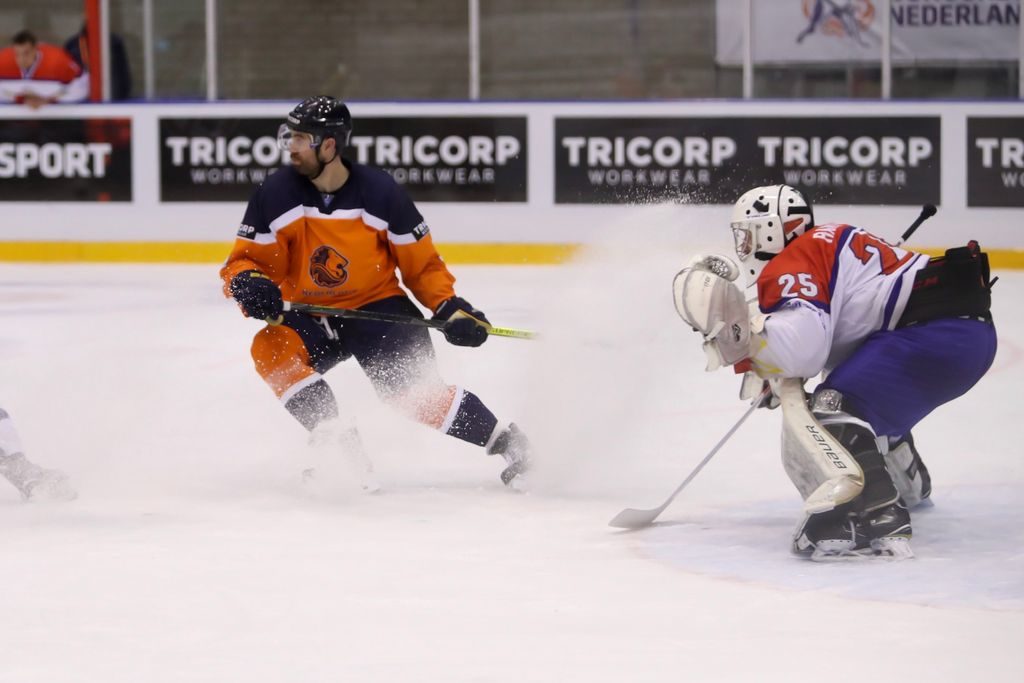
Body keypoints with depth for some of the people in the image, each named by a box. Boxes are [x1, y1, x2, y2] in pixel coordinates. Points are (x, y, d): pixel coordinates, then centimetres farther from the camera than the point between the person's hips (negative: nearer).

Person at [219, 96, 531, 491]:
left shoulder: (379, 192, -12)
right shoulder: (277, 195, -10)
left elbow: (421, 262, -2)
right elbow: (245, 260, -6)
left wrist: (449, 306, -15)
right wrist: (247, 283, -29)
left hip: (378, 309, -3)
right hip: (310, 317, 3)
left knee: (411, 388, -22)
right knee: (271, 347, -28)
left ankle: (506, 441, -5)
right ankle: (335, 438, -25)